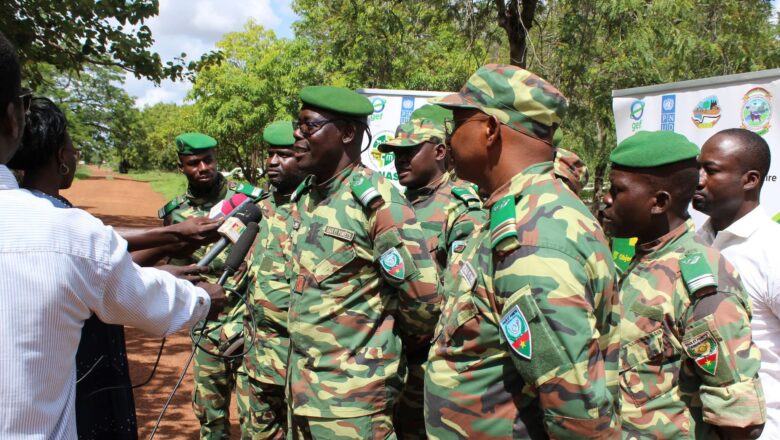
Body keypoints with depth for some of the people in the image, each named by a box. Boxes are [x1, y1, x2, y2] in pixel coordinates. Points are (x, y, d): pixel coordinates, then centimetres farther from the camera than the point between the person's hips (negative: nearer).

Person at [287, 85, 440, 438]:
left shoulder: (377, 201, -17)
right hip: (299, 386, 8)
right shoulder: (306, 196, 7)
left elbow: (424, 299, -16)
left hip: (352, 397, -7)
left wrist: (391, 343, 0)